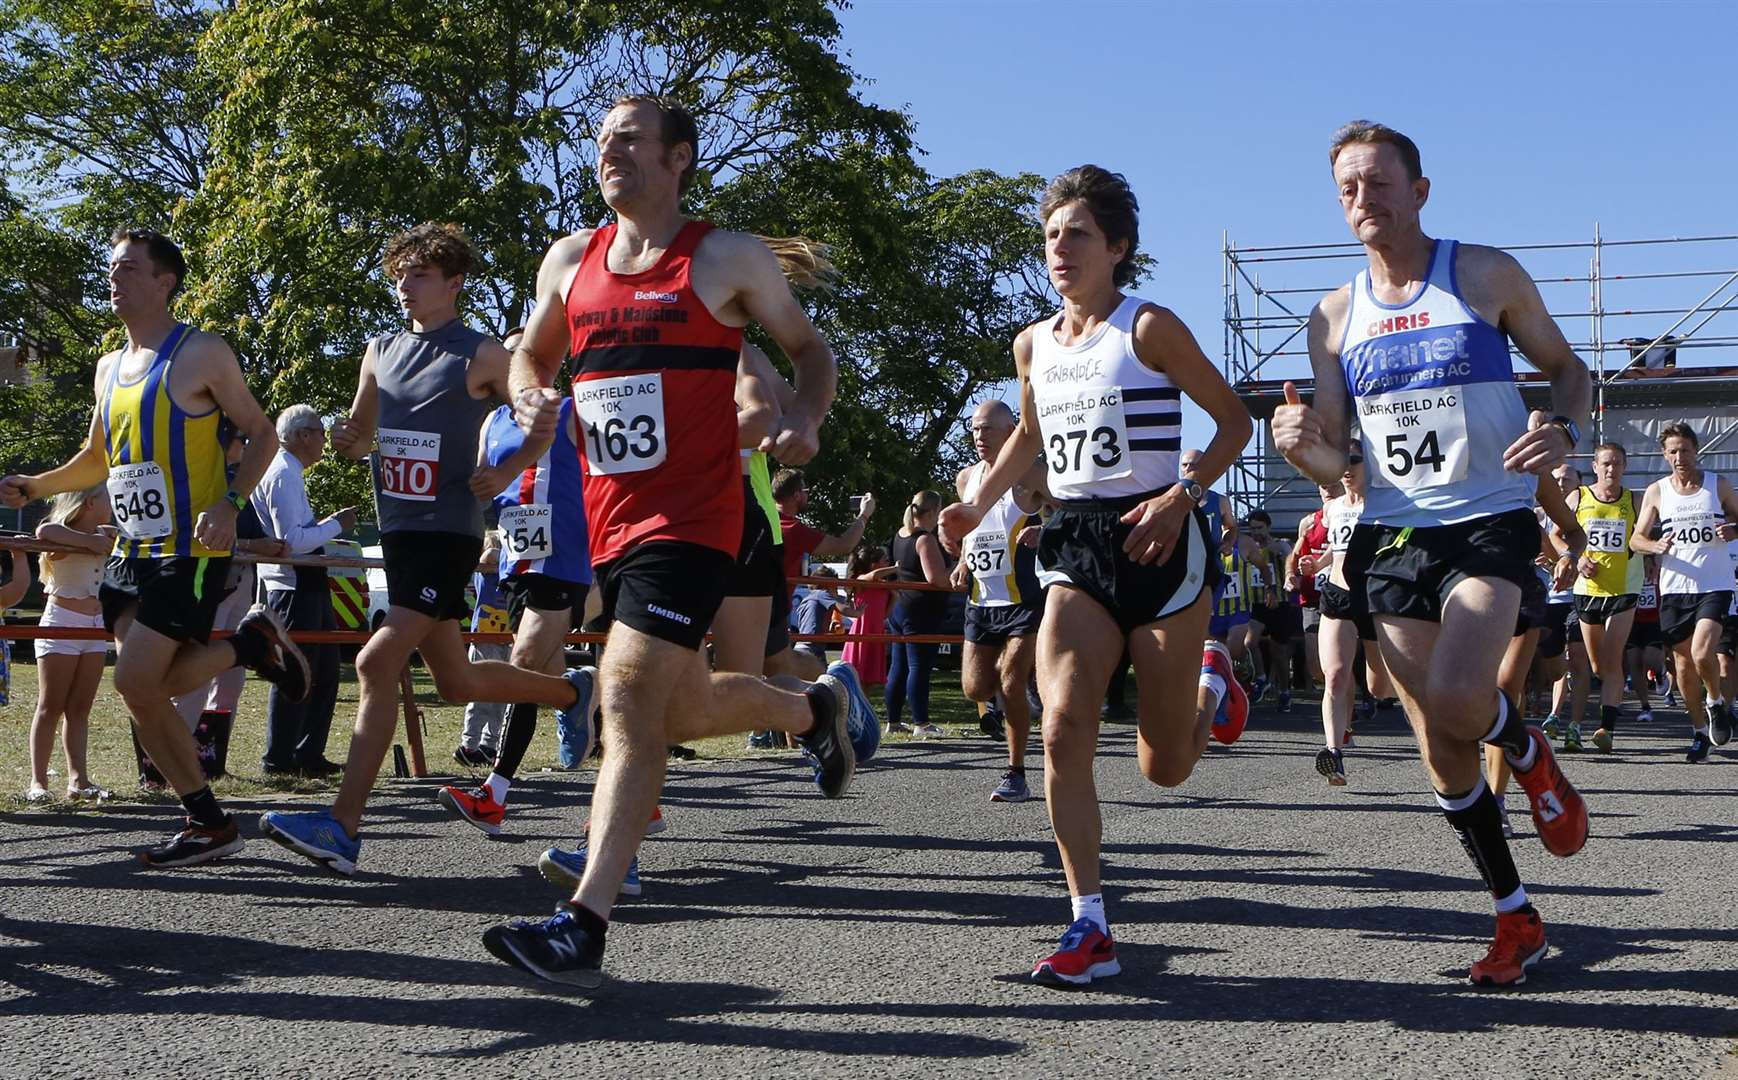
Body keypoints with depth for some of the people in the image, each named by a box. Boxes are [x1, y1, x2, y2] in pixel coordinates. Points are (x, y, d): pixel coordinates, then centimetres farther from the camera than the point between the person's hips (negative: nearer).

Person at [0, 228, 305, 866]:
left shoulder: (201, 354, -6)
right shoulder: (109, 368, 15)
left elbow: (262, 434, -3)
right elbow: (96, 460, 26)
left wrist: (230, 504, -18)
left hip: (190, 552, -8)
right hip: (133, 551, 8)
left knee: (135, 682, -14)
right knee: (144, 689, 2)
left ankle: (208, 823, 1)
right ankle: (250, 644, 21)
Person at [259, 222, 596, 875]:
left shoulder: (481, 356, -6)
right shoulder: (381, 351, 12)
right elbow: (361, 440, 20)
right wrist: (347, 440, -2)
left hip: (447, 535, -8)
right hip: (397, 531, 8)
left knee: (377, 663, -19)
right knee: (456, 681, 15)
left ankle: (343, 827, -16)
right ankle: (572, 691, 38)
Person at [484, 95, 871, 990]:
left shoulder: (727, 258, 0)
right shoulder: (570, 260, 13)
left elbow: (808, 348, 10)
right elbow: (531, 355, 27)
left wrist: (805, 421, -11)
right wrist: (530, 399, 3)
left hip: (691, 519, -7)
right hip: (610, 520, 7)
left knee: (629, 702, -17)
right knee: (682, 709, 17)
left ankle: (583, 927, -17)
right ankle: (817, 707, 45)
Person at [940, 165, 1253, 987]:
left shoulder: (1149, 327, -8)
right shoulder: (1032, 344, 9)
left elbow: (1234, 419, -2)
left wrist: (1181, 498, -16)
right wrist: (976, 505, 15)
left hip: (1156, 541, -4)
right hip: (1074, 546, 5)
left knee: (1164, 766, 5)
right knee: (1062, 730, -15)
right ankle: (1090, 928, -9)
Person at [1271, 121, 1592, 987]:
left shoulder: (1485, 274, -1)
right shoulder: (1333, 317, 8)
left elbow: (1569, 371, 7)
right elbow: (1335, 463, 10)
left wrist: (1562, 429, -16)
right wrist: (1300, 445, -14)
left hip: (1488, 521, -4)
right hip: (1391, 534, 4)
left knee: (1457, 699, -28)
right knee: (1442, 756, 4)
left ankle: (1529, 751, 9)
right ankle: (1517, 922, 21)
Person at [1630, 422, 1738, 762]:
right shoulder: (1656, 491, 5)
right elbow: (1636, 539, 5)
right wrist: (1657, 546, -16)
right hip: (1675, 587, 2)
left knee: (1702, 653, -20)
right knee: (1683, 663, 5)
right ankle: (1700, 730, 20)